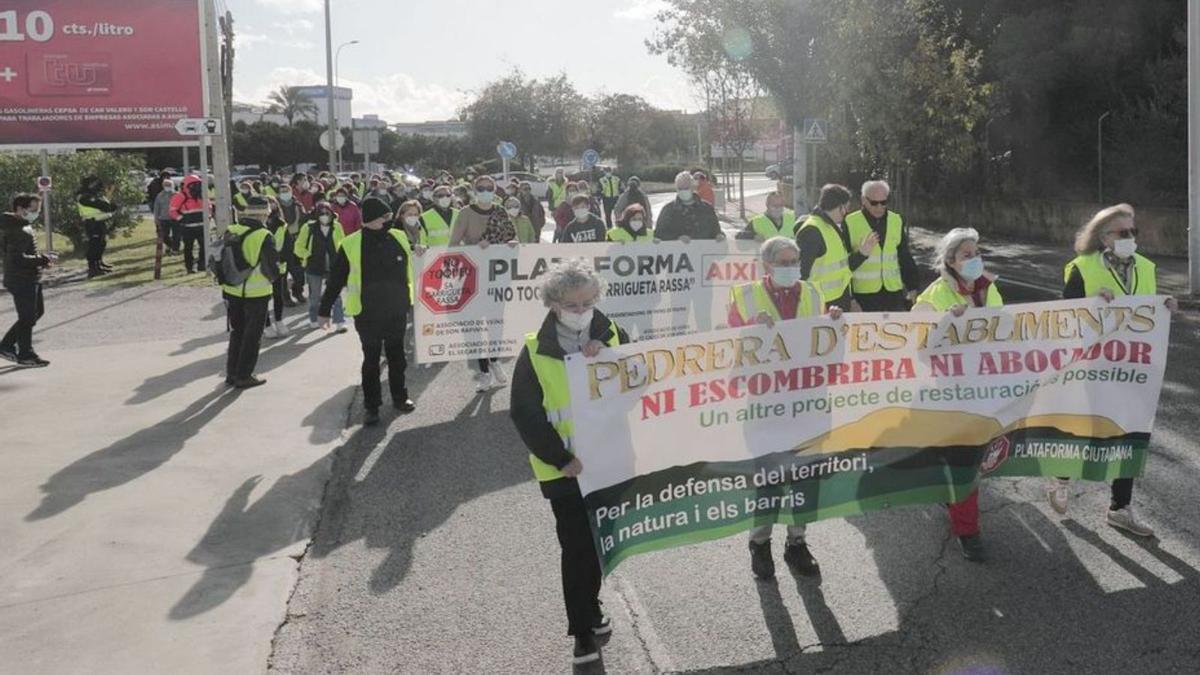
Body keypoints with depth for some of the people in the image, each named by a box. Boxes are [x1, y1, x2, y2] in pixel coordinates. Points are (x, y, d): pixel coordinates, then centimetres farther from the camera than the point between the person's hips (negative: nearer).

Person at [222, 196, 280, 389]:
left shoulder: (230, 232, -2)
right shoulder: (264, 237, -19)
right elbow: (272, 266, -14)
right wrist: (271, 278, 8)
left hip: (232, 292, 5)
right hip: (256, 293, -5)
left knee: (236, 332, 20)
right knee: (252, 336, 8)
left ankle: (232, 373, 26)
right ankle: (244, 376, 12)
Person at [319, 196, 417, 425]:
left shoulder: (399, 238, -3)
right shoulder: (351, 245, -12)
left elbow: (408, 271, 12)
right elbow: (335, 281, -4)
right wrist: (324, 310, -2)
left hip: (396, 312, 3)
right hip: (367, 314, -3)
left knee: (397, 356, 16)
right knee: (371, 359, 7)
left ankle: (399, 397, 31)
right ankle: (371, 405, 16)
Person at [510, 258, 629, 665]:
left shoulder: (612, 336, -1)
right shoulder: (536, 351, -11)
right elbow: (523, 414, -10)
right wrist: (561, 459, -16)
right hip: (564, 468, -3)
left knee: (600, 542, 16)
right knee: (576, 548, 0)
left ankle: (590, 606, 38)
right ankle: (582, 631, 13)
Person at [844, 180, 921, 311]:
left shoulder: (897, 221, 10)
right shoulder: (850, 223, -4)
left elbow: (905, 258, 16)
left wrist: (912, 286, 13)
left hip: (894, 291, 4)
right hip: (864, 294, -4)